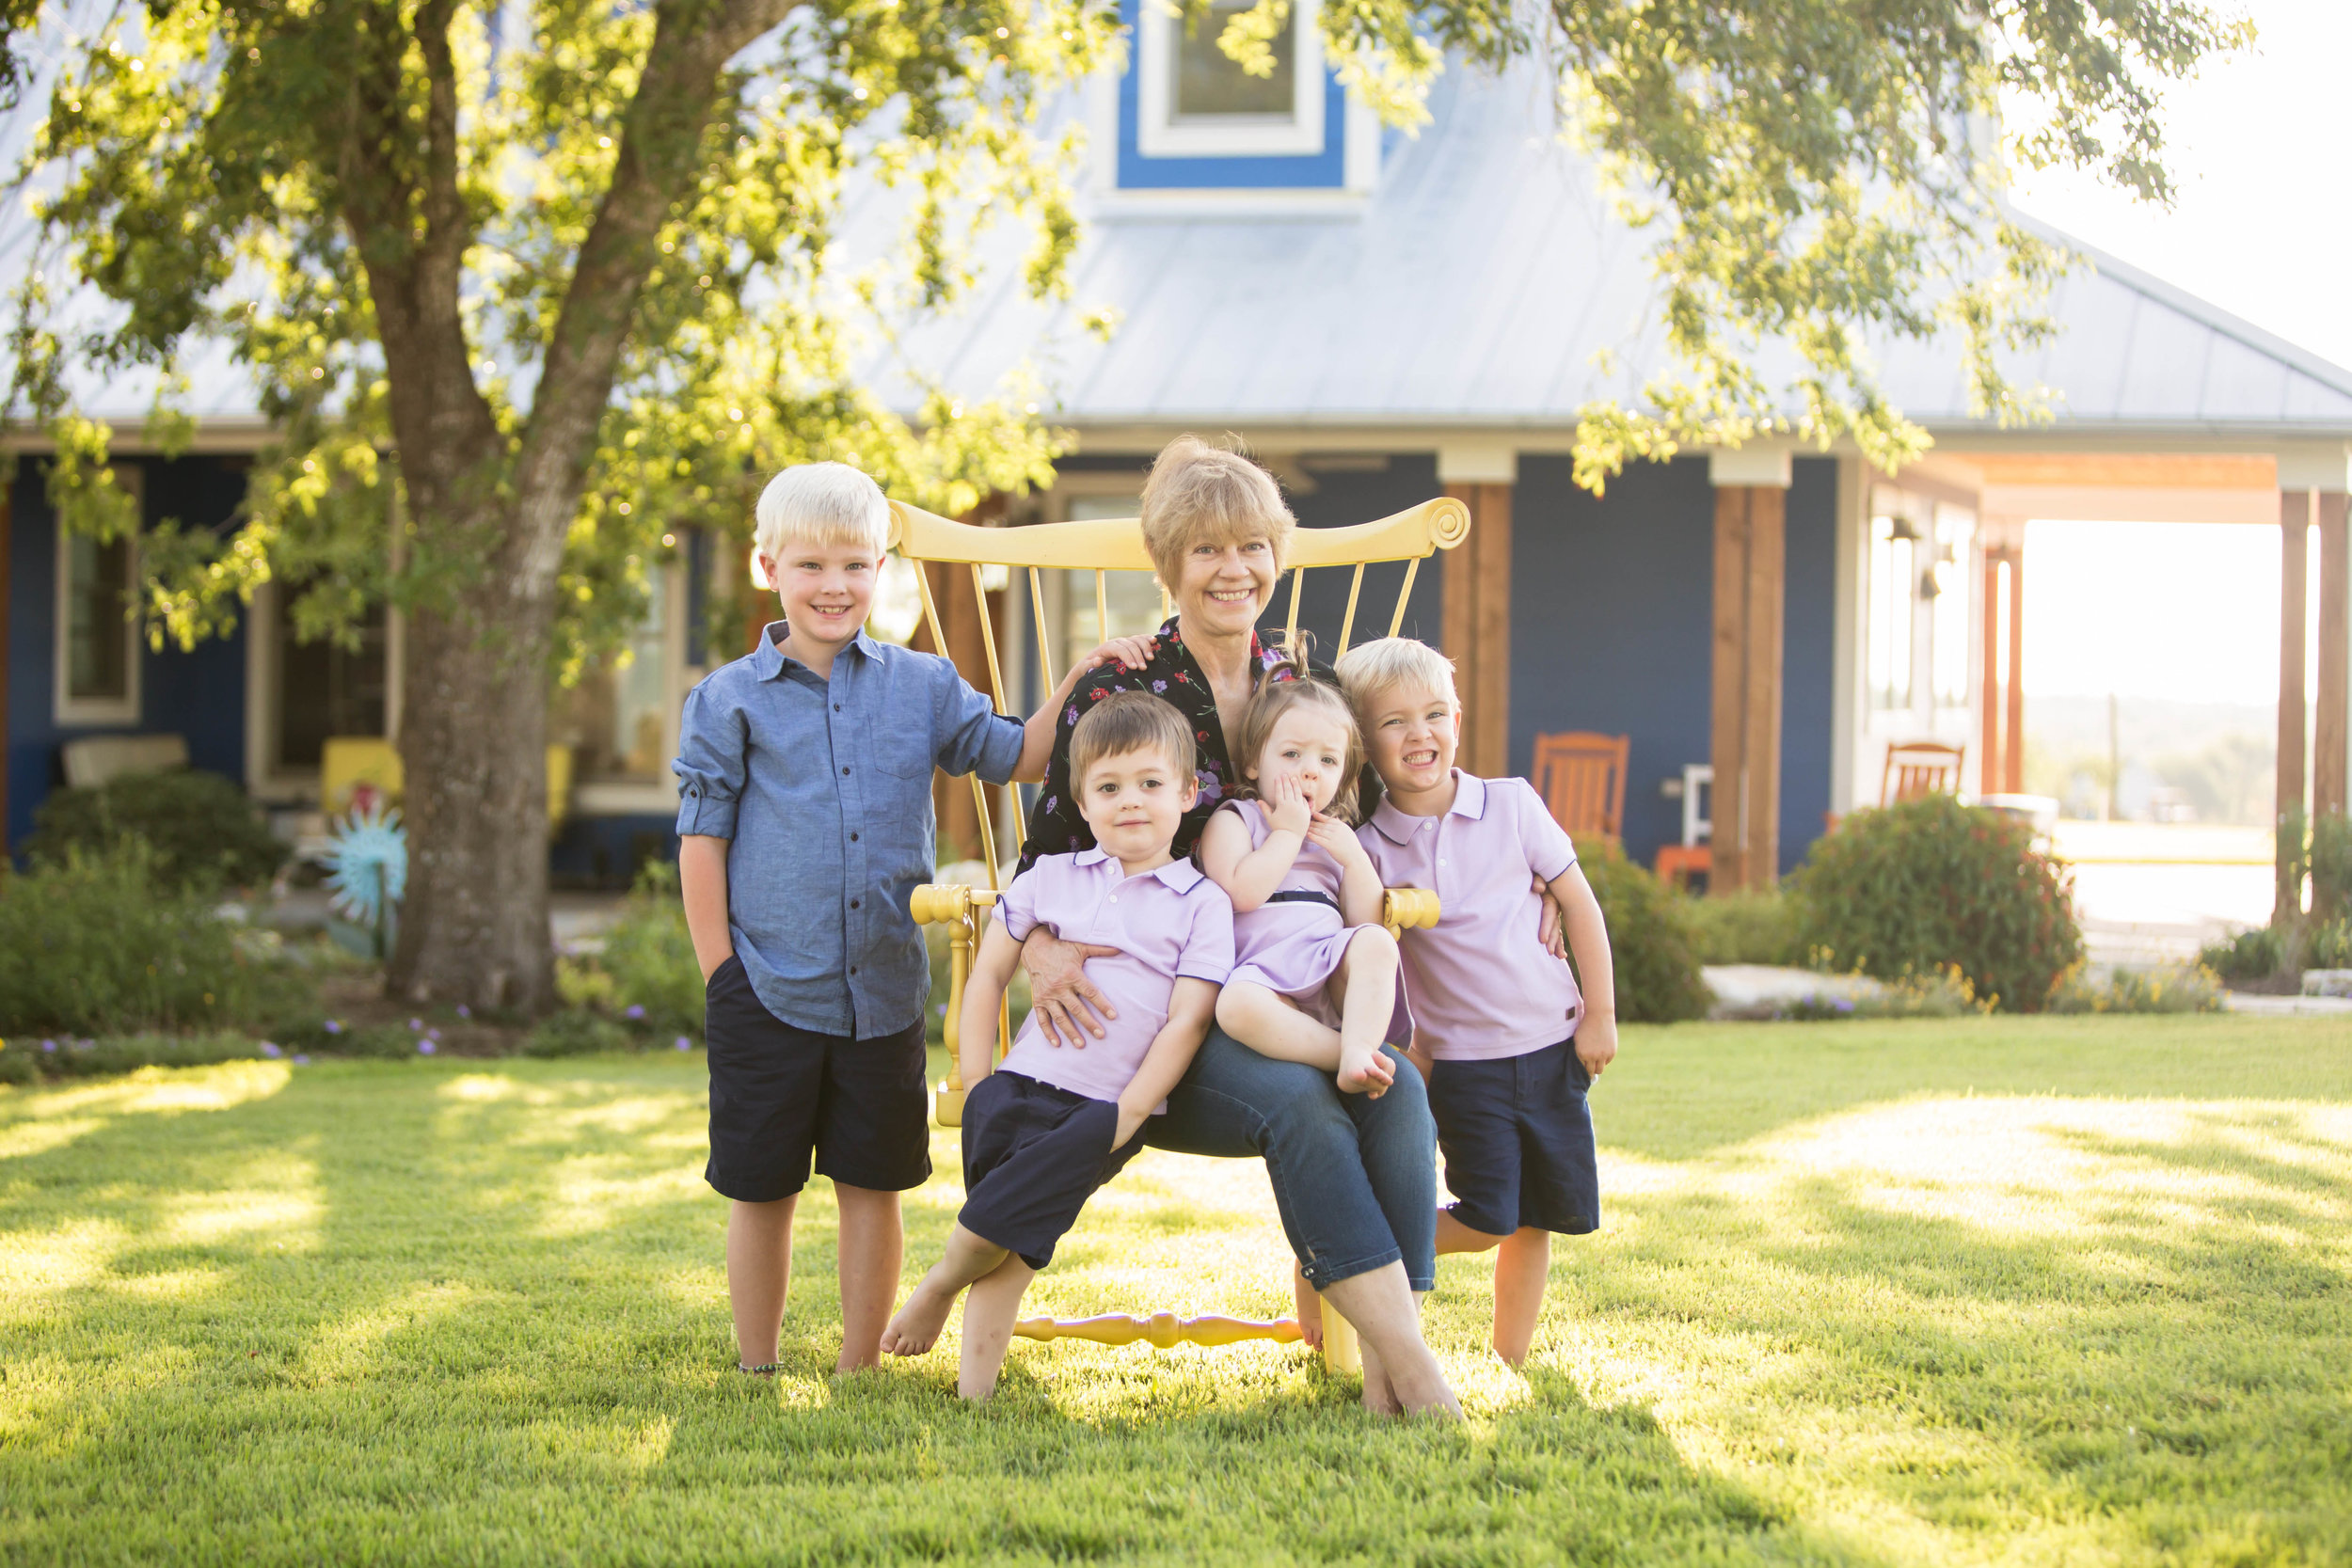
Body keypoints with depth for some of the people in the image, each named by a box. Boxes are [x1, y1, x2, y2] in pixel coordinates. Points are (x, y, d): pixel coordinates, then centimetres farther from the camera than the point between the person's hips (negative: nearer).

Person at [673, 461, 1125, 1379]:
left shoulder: (920, 686, 6)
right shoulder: (730, 701, -1)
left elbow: (1016, 757, 9)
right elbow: (701, 842, 0)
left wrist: (1077, 687, -7)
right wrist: (721, 974, -5)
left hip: (884, 990, 2)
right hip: (769, 987, -2)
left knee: (873, 1184, 8)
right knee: (760, 1189, 5)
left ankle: (860, 1371, 19)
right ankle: (756, 1372, 18)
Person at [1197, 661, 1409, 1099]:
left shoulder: (1337, 834, 28)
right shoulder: (1232, 821, 13)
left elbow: (1371, 922, 17)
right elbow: (1243, 893, -9)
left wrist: (1354, 857, 4)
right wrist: (1288, 832, 1)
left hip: (1338, 973, 4)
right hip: (1266, 973, -4)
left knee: (1375, 943, -30)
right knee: (1236, 1006, -39)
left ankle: (1358, 1053, -43)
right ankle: (1344, 1053, -38)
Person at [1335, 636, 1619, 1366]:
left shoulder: (1512, 806, -2)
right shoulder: (1369, 849, -5)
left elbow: (1580, 904, 3)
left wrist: (1601, 1015, 0)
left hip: (1551, 1047, 2)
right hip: (1460, 1061, -2)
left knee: (1539, 1220, 6)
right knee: (1489, 1220, -8)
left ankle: (1510, 1359, 19)